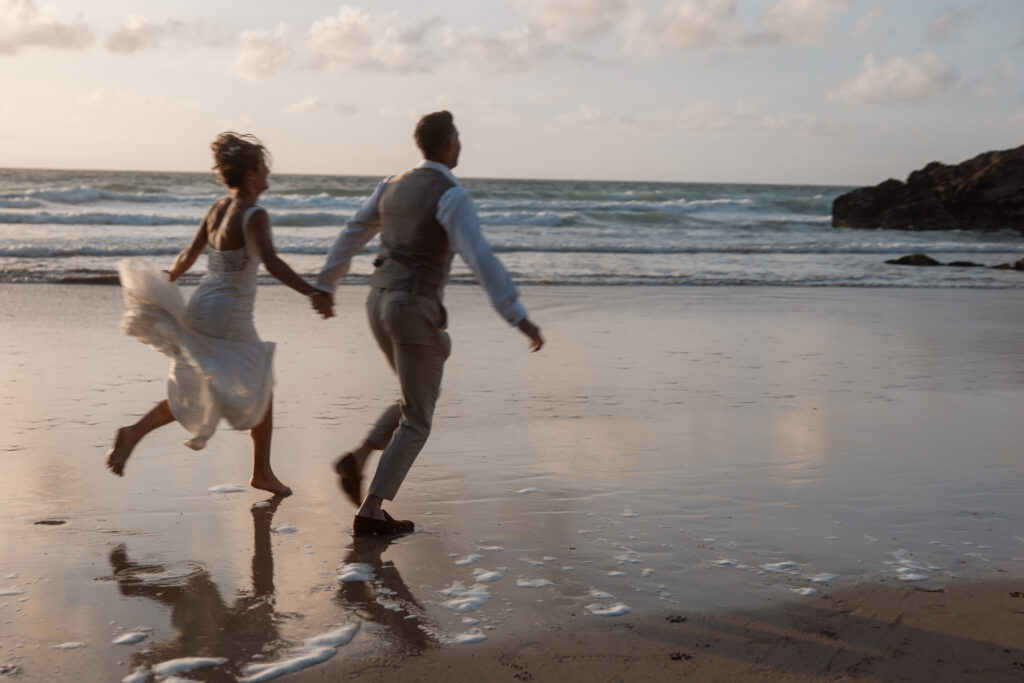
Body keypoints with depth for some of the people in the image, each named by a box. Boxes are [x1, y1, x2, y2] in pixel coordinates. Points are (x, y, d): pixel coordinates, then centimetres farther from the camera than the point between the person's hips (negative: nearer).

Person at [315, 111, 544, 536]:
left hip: (380, 305, 8)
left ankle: (357, 460, 5)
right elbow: (481, 260, -25)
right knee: (416, 422, 3)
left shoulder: (393, 185, 12)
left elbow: (351, 236, 21)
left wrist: (326, 286, 34)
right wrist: (520, 318, -27)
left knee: (419, 399, 24)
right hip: (415, 313, -8)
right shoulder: (452, 197, -14)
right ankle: (369, 513, 0)